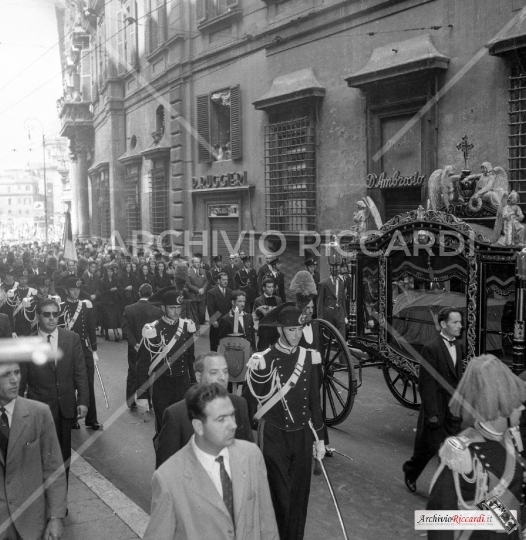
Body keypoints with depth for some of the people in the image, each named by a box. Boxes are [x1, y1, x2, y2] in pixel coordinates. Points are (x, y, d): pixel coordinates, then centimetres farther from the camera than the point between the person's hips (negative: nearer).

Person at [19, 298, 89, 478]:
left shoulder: (72, 338, -2)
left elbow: (80, 372, 0)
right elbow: (21, 379, -2)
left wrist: (83, 401, -5)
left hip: (66, 407, 2)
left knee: (64, 453, 14)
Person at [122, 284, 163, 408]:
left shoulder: (128, 309, -6)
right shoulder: (157, 311, -12)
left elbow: (125, 330, -11)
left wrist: (135, 344, -10)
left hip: (134, 350, 2)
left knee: (133, 375, 15)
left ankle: (131, 401, 20)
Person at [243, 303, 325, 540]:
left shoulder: (309, 358, 1)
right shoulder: (263, 361, -12)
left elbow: (314, 401, 9)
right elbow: (247, 404, -5)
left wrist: (319, 439, 10)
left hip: (302, 434, 4)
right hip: (273, 436, -4)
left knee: (300, 494, 11)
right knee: (279, 496, 1)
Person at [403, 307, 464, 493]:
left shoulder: (459, 347, 7)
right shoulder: (431, 349, -16)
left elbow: (458, 378, 11)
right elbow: (426, 384, -17)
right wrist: (432, 413, -17)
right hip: (436, 408, -6)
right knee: (429, 446, 7)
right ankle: (410, 473, 32)